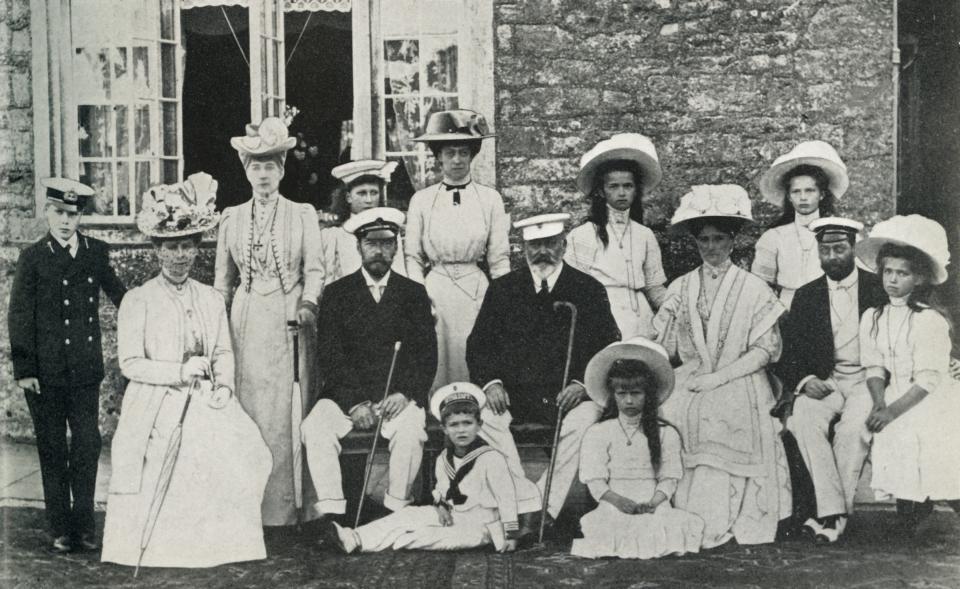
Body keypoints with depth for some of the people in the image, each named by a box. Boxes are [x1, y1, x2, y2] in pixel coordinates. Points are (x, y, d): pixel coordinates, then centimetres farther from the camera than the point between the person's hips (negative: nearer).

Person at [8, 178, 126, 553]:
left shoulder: (96, 252, 4)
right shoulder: (33, 258, -3)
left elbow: (117, 294, 18)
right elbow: (19, 318, -3)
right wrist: (24, 370, -7)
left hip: (86, 369, 2)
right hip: (46, 371, -2)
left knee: (88, 444, 3)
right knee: (52, 449, 8)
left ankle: (84, 525, 16)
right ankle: (60, 529, 18)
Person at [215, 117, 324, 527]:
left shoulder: (302, 215, 6)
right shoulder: (232, 218, 12)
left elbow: (314, 270, 4)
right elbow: (223, 279, 15)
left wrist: (308, 305, -12)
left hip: (287, 323, -2)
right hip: (245, 322, 2)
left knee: (285, 412, -3)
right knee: (245, 412, -1)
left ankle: (284, 507, 5)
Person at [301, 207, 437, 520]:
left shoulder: (414, 293, 11)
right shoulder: (336, 293, 9)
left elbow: (426, 353, 4)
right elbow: (329, 357, 0)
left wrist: (405, 394, -13)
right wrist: (354, 402, -13)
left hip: (398, 397, -1)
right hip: (347, 396, 1)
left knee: (410, 433, -31)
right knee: (314, 429, -27)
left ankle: (396, 513, -14)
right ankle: (330, 515, -20)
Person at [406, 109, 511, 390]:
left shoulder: (490, 198, 4)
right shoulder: (421, 200, 6)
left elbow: (499, 261, 5)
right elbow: (413, 257, 8)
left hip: (477, 292, 0)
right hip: (434, 291, 0)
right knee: (434, 373, 2)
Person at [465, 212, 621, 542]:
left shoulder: (589, 290, 8)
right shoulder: (502, 289, 12)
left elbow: (609, 349, 4)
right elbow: (478, 344, 10)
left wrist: (582, 384, -13)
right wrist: (491, 381, -9)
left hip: (568, 395, -1)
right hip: (513, 393, 2)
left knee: (584, 419, -33)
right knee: (483, 415, -28)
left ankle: (546, 510, -25)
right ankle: (528, 506, -26)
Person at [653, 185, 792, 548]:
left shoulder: (753, 289, 5)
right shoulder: (680, 289, 15)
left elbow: (765, 349, -2)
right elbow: (662, 346, 10)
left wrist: (718, 377, -11)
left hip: (737, 386, -3)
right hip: (688, 383, 3)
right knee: (663, 415, -25)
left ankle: (714, 525, -18)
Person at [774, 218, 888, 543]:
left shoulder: (879, 290, 4)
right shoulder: (806, 296, 10)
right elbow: (787, 354, 7)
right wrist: (805, 380, -12)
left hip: (867, 380, -2)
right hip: (823, 381, 2)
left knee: (853, 427, -32)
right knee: (803, 417, -29)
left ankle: (836, 514, -21)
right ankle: (832, 509, -27)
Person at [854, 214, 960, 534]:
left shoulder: (930, 320, -11)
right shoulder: (872, 318, 5)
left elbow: (928, 378, -15)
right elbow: (874, 368, 3)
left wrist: (893, 410, -20)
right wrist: (879, 404, -13)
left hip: (932, 402, -4)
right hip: (894, 404, 4)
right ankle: (912, 509, 10)